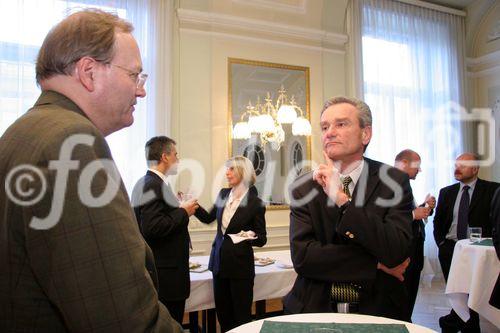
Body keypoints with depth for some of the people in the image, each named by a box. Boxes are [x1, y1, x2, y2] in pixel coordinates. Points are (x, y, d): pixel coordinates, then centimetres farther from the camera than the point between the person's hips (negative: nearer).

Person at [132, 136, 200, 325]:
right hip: (165, 274, -10)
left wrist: (179, 208, 11)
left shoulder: (145, 182, 13)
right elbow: (152, 227, -26)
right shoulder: (153, 185, -18)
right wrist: (183, 212, -15)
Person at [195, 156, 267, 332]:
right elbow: (208, 218, 16)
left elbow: (262, 239, -8)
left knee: (242, 317, 6)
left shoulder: (255, 202, -13)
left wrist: (250, 236, -28)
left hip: (240, 265, -5)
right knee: (222, 314, 15)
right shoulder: (223, 194, 3)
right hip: (219, 261, 5)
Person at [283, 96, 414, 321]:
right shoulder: (304, 186, -1)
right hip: (316, 310, 0)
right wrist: (376, 264, -12)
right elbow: (301, 256, -10)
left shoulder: (394, 181, -4)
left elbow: (396, 253, -15)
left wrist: (342, 200, -20)